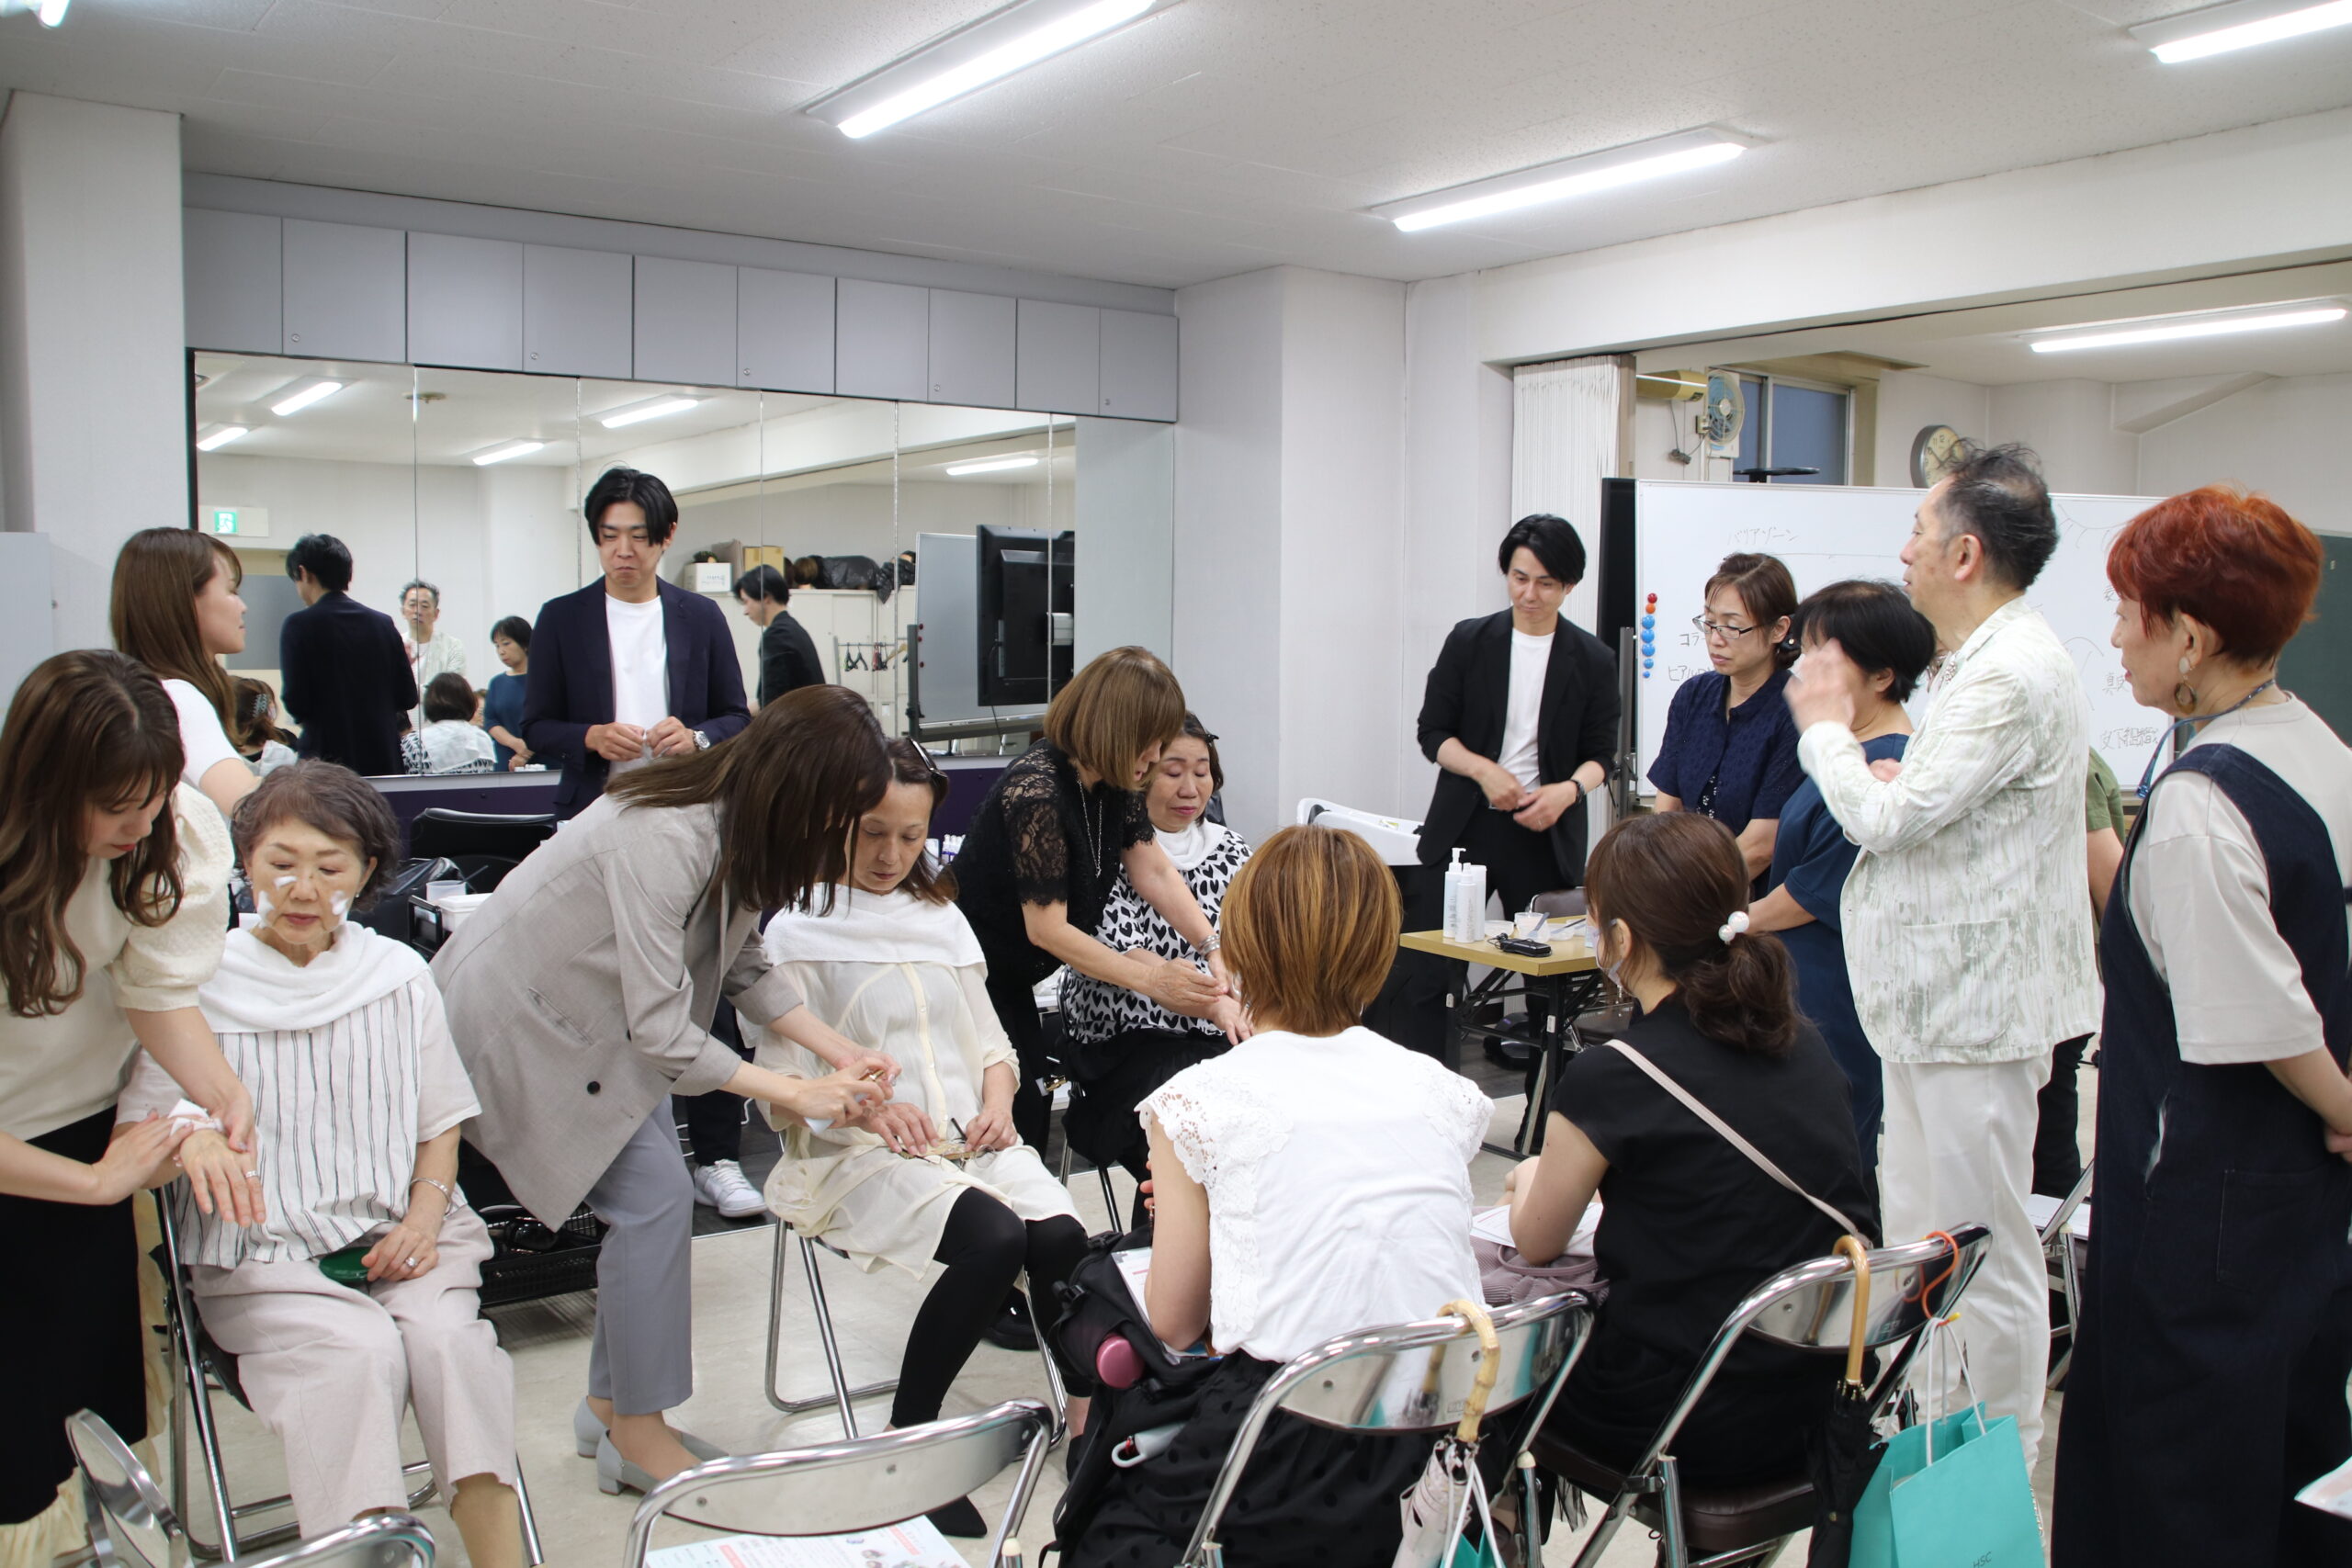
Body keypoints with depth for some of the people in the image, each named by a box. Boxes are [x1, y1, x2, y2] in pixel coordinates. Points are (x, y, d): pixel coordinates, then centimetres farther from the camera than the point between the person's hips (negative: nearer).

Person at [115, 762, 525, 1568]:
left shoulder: (399, 978, 9)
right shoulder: (202, 986, 2)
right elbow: (129, 1140, -2)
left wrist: (425, 1213, -2)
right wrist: (186, 1140, -25)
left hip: (398, 1235, 2)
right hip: (260, 1252, -2)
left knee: (447, 1334, -27)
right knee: (360, 1351, -30)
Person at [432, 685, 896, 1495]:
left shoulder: (736, 822, -6)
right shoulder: (666, 838, -34)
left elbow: (744, 966, 3)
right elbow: (662, 1032, -31)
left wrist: (841, 1052, -8)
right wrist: (794, 1094, -24)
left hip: (591, 1016, 9)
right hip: (519, 1015, -9)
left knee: (652, 1197, 4)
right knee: (653, 1195, -11)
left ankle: (611, 1406, 19)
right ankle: (636, 1433, 2)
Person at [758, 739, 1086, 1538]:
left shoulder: (941, 917, 18)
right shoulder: (799, 931, 0)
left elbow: (989, 1036, 21)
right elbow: (780, 1078, -5)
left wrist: (998, 1098, 0)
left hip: (969, 1135, 5)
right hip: (858, 1151, -5)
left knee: (1060, 1235, -25)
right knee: (995, 1239, -31)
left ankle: (1092, 1412, -4)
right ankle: (907, 1437, -14)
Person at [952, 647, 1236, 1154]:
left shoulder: (1113, 781, -3)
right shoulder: (1035, 789, -29)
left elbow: (1154, 870, -1)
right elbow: (1048, 928, -27)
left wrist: (1214, 950, -13)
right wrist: (1150, 979, -25)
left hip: (1012, 980, 9)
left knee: (1030, 1131, 11)